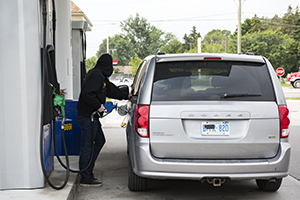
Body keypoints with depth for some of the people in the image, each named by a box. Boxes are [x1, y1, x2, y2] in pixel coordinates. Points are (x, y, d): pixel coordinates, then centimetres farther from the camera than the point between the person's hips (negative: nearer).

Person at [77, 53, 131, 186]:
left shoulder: (101, 76, 18)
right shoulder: (96, 75, -16)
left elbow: (111, 90, 30)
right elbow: (87, 93, -26)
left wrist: (126, 96, 39)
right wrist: (98, 106, -21)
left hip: (92, 116, 11)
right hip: (87, 116, -11)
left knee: (100, 141, 18)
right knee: (87, 146, -5)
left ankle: (88, 171, 24)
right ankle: (85, 178, 1)